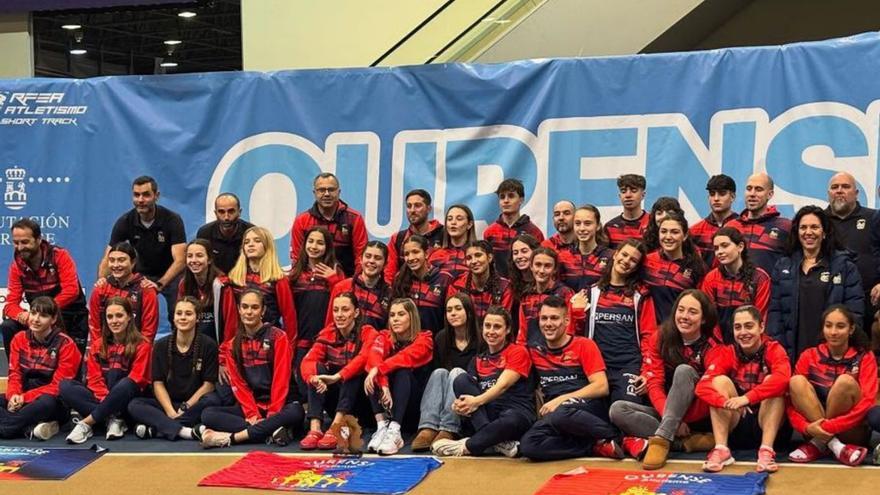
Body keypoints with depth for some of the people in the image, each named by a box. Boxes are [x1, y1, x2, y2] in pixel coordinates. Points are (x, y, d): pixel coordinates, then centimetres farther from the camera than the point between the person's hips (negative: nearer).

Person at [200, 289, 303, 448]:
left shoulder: (278, 337, -1)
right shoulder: (232, 345, 10)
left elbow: (281, 379, -8)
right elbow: (238, 383, 2)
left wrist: (273, 414, -18)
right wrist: (252, 414, -14)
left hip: (276, 407, -3)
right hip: (248, 408, 3)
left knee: (295, 411, -36)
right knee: (208, 414, -21)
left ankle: (229, 438, -36)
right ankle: (271, 431, -34)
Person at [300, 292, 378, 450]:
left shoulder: (368, 333, -9)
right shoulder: (327, 333, 0)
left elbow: (363, 359, -31)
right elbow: (308, 361, -16)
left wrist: (337, 376, -47)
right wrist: (313, 377, -39)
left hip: (359, 398, -3)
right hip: (333, 398, 3)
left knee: (354, 372, -30)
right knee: (318, 368, -21)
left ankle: (335, 429, -42)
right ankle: (315, 429, -36)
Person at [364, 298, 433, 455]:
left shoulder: (423, 339, -6)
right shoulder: (384, 337, 1)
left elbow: (405, 357, -28)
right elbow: (374, 358, -22)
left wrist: (377, 369, -42)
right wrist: (383, 385, -39)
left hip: (414, 403, -2)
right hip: (386, 401, 3)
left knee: (402, 371, -31)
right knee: (373, 377, -24)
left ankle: (395, 431, -47)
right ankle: (382, 426, -37)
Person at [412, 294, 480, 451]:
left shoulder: (480, 339, -8)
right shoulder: (441, 338, 4)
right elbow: (435, 368, 9)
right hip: (443, 399, 3)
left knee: (457, 372, -29)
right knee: (439, 372, -25)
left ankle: (448, 430, -45)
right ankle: (428, 429, -46)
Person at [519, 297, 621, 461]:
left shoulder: (584, 345, 7)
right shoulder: (536, 353, 18)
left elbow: (602, 387, -3)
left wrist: (561, 400, -11)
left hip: (588, 409, -4)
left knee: (561, 413, -41)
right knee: (528, 444, -31)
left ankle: (613, 437, -18)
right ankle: (596, 446, -21)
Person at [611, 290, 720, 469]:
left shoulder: (712, 346, -6)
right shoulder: (660, 339, 0)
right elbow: (654, 384, -6)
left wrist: (679, 415, -24)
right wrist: (669, 416, -23)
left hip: (695, 417, -3)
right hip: (664, 411, 3)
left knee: (684, 370, -28)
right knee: (617, 409, -23)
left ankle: (661, 439, -35)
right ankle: (687, 440, -30)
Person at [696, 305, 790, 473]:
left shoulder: (773, 350, -7)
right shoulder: (727, 353, -4)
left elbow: (782, 378, -31)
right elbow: (702, 387, -20)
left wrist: (747, 398, -43)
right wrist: (727, 403, -40)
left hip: (765, 424, -1)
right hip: (734, 428, 1)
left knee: (771, 381, -23)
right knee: (721, 380, -18)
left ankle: (766, 450, -31)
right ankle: (721, 449, -26)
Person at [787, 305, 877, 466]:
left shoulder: (864, 357, -3)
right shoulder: (809, 356, 3)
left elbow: (867, 401, -16)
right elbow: (792, 399, -4)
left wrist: (828, 426, -26)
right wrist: (807, 428, -24)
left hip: (851, 432, -3)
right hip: (816, 430, 3)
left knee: (845, 381, -26)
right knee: (797, 381, -20)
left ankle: (818, 444, -20)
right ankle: (835, 446, -26)